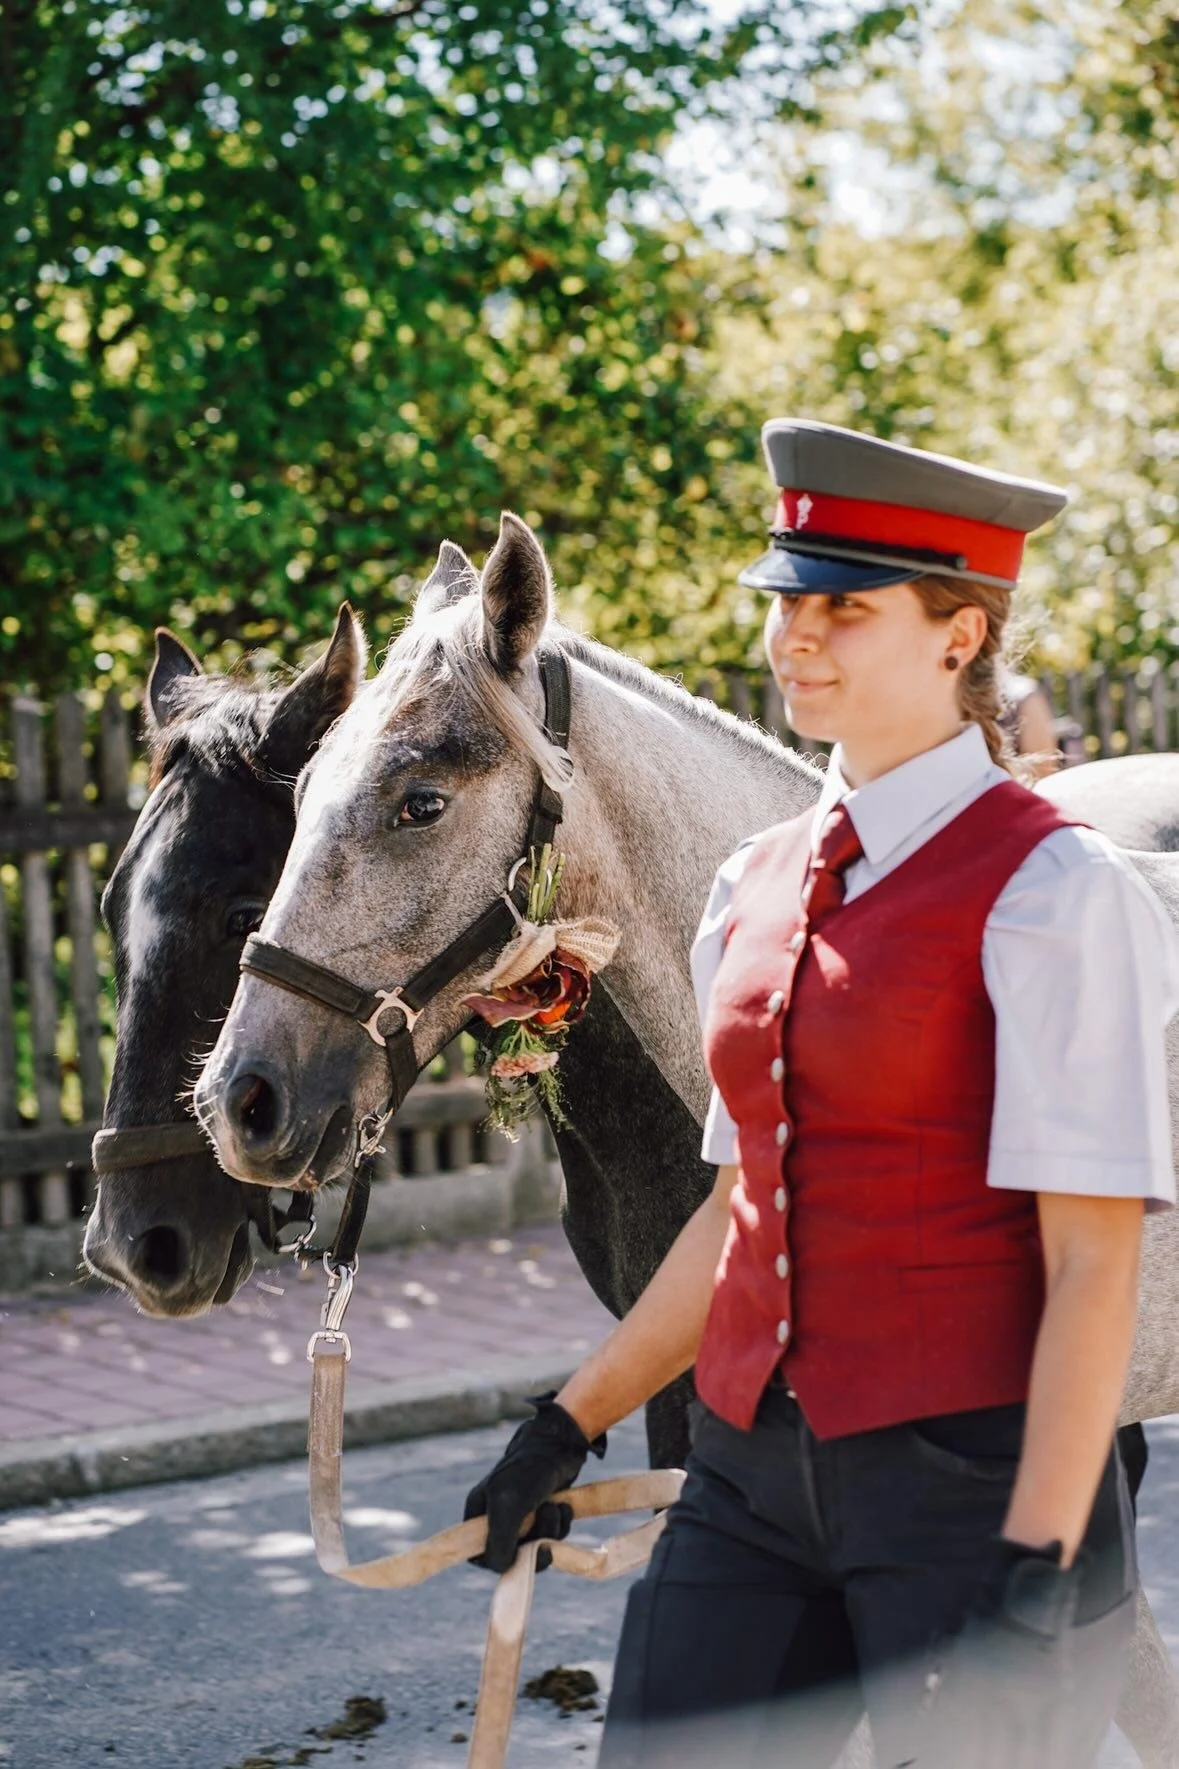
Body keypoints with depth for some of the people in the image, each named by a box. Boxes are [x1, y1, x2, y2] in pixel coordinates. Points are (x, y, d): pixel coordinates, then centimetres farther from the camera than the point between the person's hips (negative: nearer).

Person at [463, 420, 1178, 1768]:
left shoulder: (1049, 890, -11)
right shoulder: (755, 887, 10)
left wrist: (1038, 1567, -19)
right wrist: (570, 1424, 19)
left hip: (972, 1473, -6)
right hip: (754, 1470, 6)